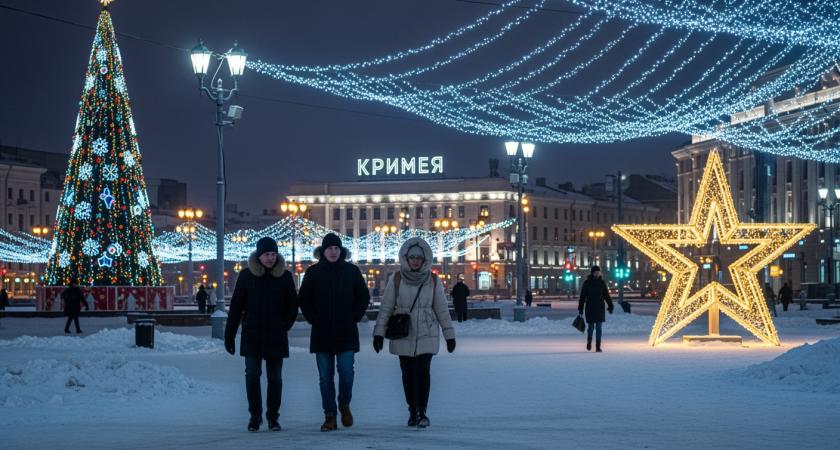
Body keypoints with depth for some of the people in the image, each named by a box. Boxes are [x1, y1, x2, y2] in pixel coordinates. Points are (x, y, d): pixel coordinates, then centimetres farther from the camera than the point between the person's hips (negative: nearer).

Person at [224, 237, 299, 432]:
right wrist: (229, 335, 1)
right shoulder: (246, 275, 1)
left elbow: (293, 305, 10)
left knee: (275, 378, 5)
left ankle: (273, 416, 17)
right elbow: (236, 306, 4)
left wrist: (286, 324, -6)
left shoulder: (285, 276, 2)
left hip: (276, 337, 1)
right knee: (252, 376, -6)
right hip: (252, 336, -1)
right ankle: (255, 415, 6)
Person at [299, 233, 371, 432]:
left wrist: (355, 316, 1)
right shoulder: (313, 272, 4)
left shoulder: (351, 270, 5)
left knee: (346, 372, -8)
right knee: (326, 377, 2)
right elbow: (304, 299, 9)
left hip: (347, 332, -1)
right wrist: (313, 318, -1)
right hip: (321, 333, 1)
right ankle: (330, 416, 9)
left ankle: (344, 405, 17)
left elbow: (363, 296, 11)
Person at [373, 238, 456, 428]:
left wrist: (449, 335, 6)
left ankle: (421, 412, -11)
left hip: (426, 335, -1)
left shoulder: (433, 281, 0)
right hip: (403, 335, 1)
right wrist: (379, 333, -3)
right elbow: (386, 308, 2)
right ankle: (412, 411, 20)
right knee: (407, 374, 6)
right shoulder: (396, 280, -1)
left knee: (422, 371, -13)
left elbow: (442, 310, 5)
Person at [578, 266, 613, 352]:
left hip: (600, 308, 1)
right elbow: (582, 296, -2)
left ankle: (598, 347, 1)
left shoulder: (602, 283, 5)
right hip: (590, 308, -1)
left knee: (598, 328, -1)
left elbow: (606, 295, 11)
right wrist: (580, 309, -6)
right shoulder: (587, 283, -2)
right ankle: (589, 341, 31)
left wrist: (610, 306, 8)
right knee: (591, 327, 3)